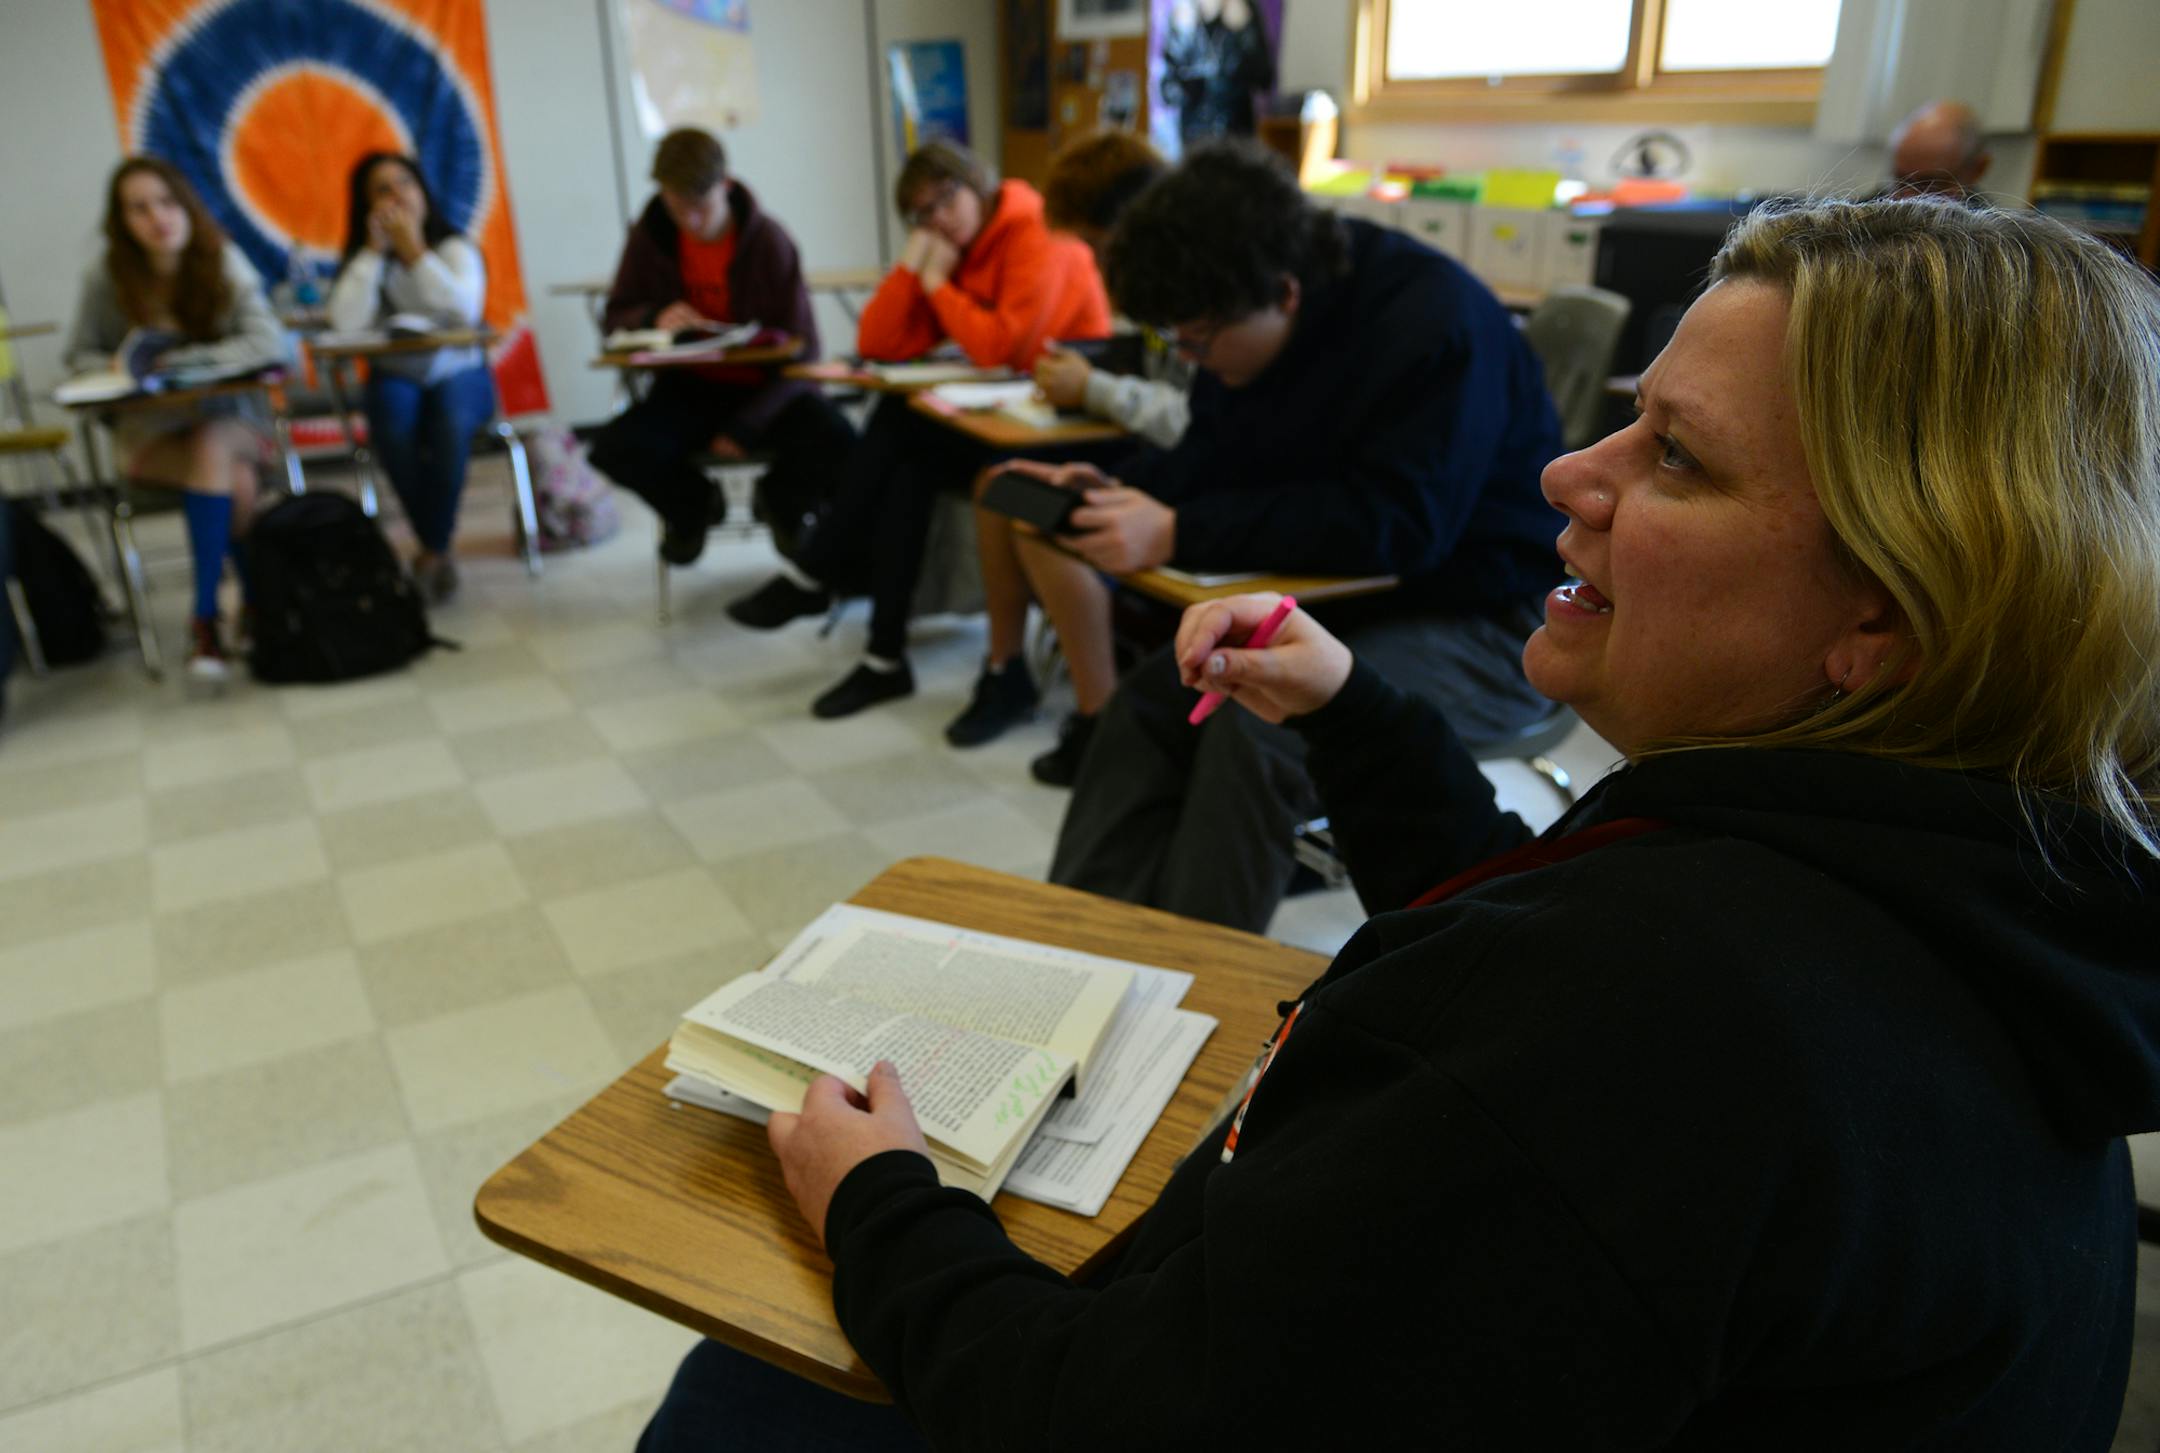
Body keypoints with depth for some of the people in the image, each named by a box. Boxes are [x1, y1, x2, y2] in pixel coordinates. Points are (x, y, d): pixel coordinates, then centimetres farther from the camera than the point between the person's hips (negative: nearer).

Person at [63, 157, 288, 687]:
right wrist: (119, 367, -16)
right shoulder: (106, 279, -4)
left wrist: (182, 360, -25)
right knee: (233, 482, -32)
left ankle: (206, 618, -24)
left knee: (212, 448, -34)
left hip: (229, 418, 0)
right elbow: (80, 355, 7)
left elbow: (269, 342, -18)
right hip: (149, 430, 0)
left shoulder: (222, 262, -7)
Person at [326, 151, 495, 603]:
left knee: (450, 418, -35)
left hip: (458, 375, -1)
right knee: (393, 425, -33)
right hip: (394, 381, 1)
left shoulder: (456, 248, 0)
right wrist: (375, 250, -13)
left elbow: (466, 311, -21)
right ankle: (437, 548, -16)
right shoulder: (362, 258, 5)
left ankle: (433, 550, -20)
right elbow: (345, 323, -15)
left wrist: (414, 250, -16)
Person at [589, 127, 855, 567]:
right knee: (614, 448, -27)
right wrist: (654, 317, -20)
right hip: (688, 389, 3)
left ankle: (780, 502, 7)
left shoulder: (768, 240, -12)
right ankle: (693, 505, 11)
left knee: (836, 444, -33)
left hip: (765, 387, -2)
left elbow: (801, 348, -11)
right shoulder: (650, 235, -4)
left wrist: (747, 425, -21)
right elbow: (614, 317, 7)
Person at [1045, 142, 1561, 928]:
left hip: (1485, 625, -8)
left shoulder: (1435, 323, -23)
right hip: (1349, 602, 8)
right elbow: (1212, 459, 12)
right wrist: (1124, 492, -10)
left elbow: (1397, 525, -31)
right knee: (1144, 701, -12)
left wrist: (1180, 535, -32)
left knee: (1257, 728, -30)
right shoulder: (1248, 330, 1)